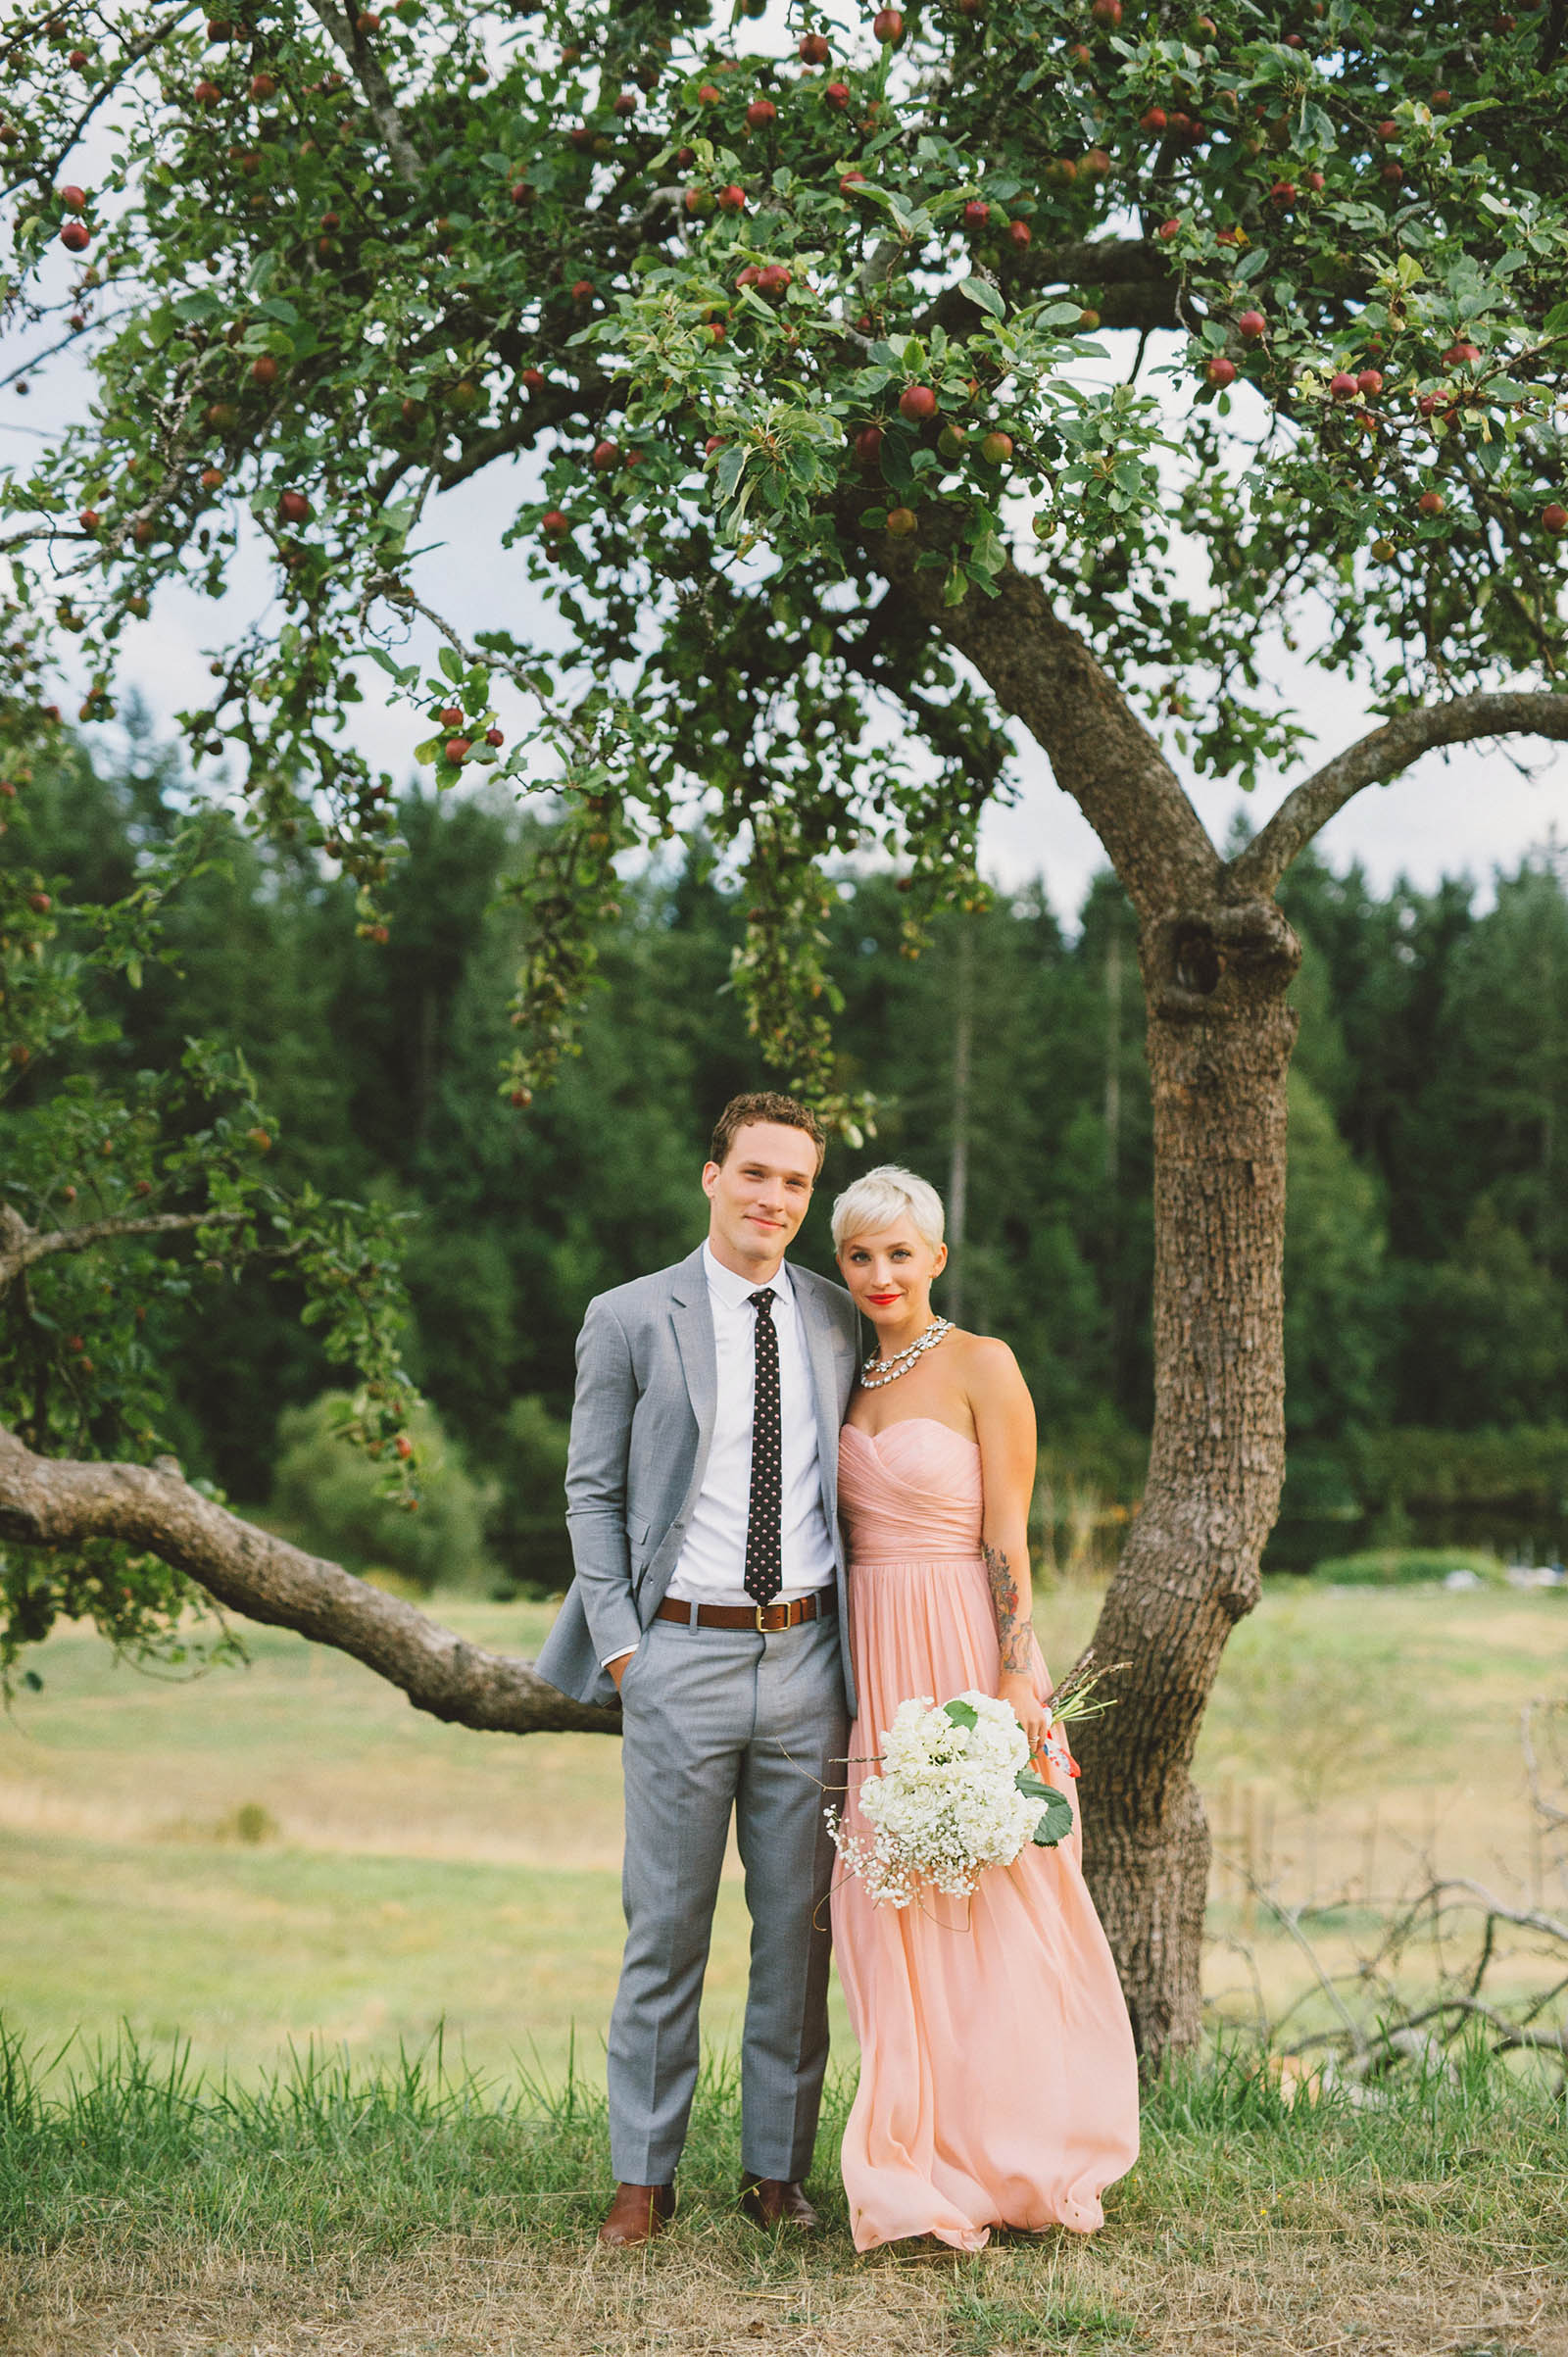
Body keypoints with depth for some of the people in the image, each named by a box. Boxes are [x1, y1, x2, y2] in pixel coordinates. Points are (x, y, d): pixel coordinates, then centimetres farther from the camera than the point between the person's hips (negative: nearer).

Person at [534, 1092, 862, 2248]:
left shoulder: (839, 1323, 9)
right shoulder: (630, 1319, 1)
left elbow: (851, 1490, 15)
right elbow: (592, 1493, 3)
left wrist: (862, 1645, 7)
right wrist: (617, 1643, -5)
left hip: (808, 1655, 3)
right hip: (683, 1655, -2)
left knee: (800, 1926, 8)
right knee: (667, 1926, 3)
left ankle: (779, 2169, 19)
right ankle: (643, 2176, 12)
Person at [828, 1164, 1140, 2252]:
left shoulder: (982, 1366, -6)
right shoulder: (851, 1378, 12)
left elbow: (1008, 1537, -10)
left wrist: (1015, 1680, -16)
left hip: (969, 1650, -6)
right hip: (874, 1660, 6)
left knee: (992, 1904, -1)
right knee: (892, 1906, 6)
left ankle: (1019, 2158, 10)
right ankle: (931, 2161, 14)